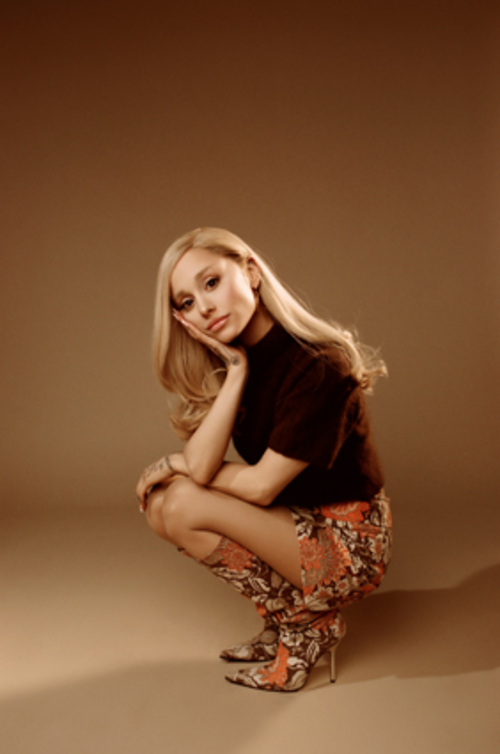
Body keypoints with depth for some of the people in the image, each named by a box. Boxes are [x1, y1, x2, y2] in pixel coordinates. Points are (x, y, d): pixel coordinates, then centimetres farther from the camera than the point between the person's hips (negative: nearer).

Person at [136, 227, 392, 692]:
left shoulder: (318, 367, -25)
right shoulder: (226, 362, -2)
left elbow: (261, 486, -21)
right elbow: (199, 467, -15)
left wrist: (177, 466, -6)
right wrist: (237, 373, -21)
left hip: (349, 544, -8)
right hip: (294, 523, 8)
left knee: (182, 505, -19)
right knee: (159, 501, -5)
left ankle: (306, 623, -1)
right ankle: (290, 617, 4)